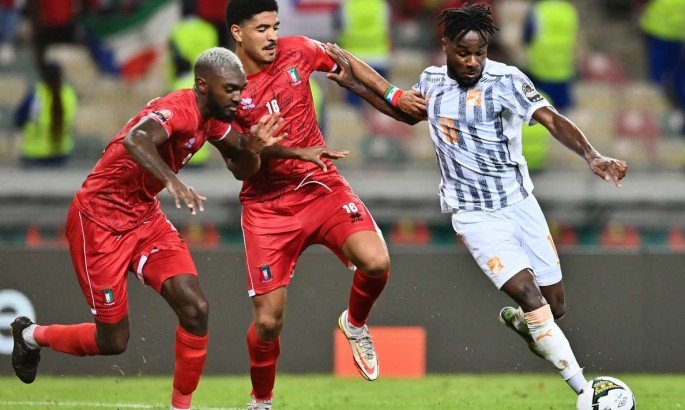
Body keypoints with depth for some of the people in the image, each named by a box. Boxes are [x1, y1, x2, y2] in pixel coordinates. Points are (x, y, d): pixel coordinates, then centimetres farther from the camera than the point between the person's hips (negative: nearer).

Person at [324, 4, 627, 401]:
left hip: (521, 203, 1)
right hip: (475, 215, -1)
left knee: (555, 306, 5)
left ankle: (516, 320, 44)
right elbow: (407, 111, 22)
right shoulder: (432, 81, 0)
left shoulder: (507, 80, -11)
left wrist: (592, 155, -42)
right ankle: (584, 391, -18)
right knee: (529, 294, -20)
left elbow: (552, 119, -25)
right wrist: (353, 83, 14)